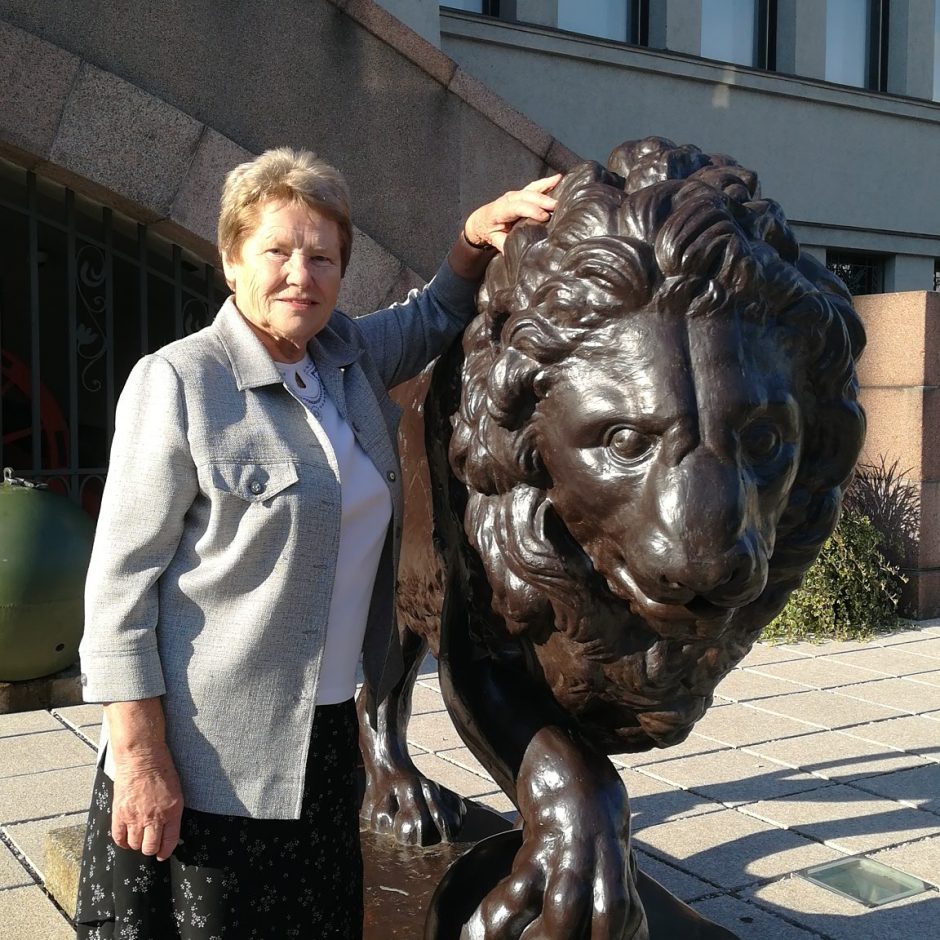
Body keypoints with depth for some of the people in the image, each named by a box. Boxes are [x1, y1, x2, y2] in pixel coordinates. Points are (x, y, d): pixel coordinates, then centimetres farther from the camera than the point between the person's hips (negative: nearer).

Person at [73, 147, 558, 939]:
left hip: (325, 740, 6)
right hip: (203, 757, -6)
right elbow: (120, 581, -13)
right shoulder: (179, 382, -13)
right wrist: (140, 759, -17)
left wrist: (478, 233, 4)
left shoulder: (348, 359, 6)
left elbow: (435, 316, 24)